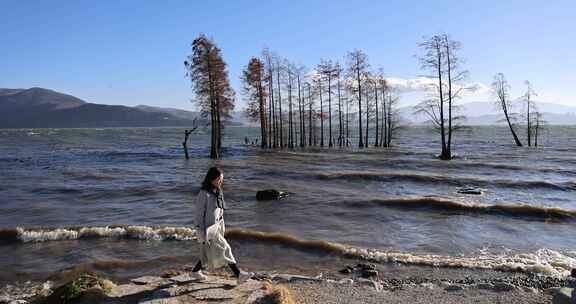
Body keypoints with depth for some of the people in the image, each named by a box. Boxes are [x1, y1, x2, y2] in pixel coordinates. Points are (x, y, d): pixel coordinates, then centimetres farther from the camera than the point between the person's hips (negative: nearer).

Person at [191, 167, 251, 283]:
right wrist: (202, 234, -16)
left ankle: (195, 272, 35)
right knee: (224, 250, -6)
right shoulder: (203, 194, -19)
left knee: (209, 254, 17)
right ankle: (238, 274, 0)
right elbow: (199, 214, -15)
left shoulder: (218, 192, 5)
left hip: (216, 226, 8)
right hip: (207, 229, -8)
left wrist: (221, 228, 17)